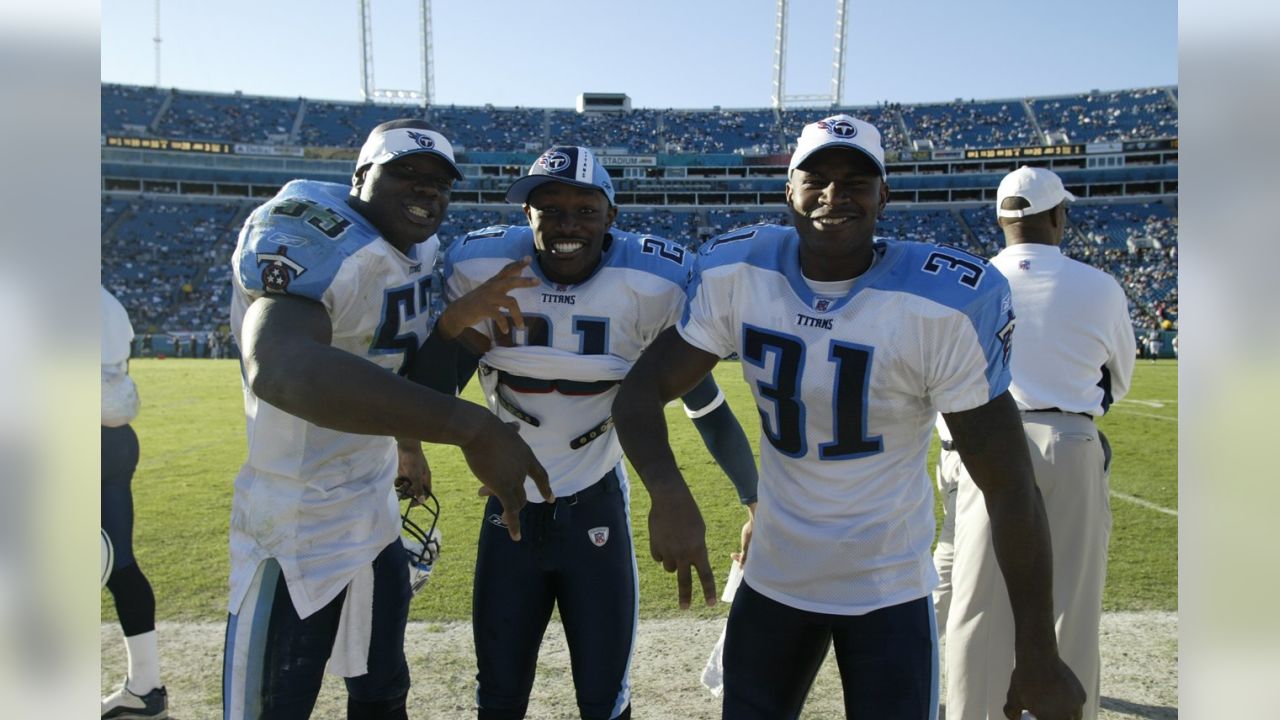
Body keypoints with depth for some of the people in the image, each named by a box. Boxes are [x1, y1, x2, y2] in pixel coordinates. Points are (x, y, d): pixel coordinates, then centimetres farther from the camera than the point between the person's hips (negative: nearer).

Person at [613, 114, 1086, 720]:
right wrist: (669, 493, -32)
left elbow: (1010, 488, -15)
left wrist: (1039, 659, -12)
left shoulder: (945, 305, -20)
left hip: (891, 594, -3)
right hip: (771, 579, 3)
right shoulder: (735, 273, -11)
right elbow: (642, 390, -11)